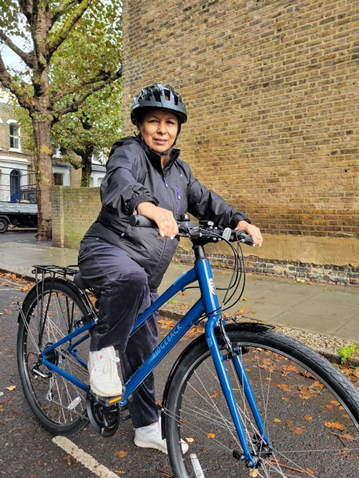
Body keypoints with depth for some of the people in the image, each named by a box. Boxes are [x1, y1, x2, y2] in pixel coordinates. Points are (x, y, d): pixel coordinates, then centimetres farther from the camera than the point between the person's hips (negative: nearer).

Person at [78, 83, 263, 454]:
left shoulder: (179, 170, 13)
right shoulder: (129, 152, -10)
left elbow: (205, 201, 16)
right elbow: (119, 180, -33)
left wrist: (238, 221, -3)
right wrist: (147, 205, -55)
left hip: (145, 275, 7)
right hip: (106, 252, -6)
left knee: (143, 349, 12)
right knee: (130, 278, -42)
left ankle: (147, 428, 29)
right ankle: (103, 352, -15)